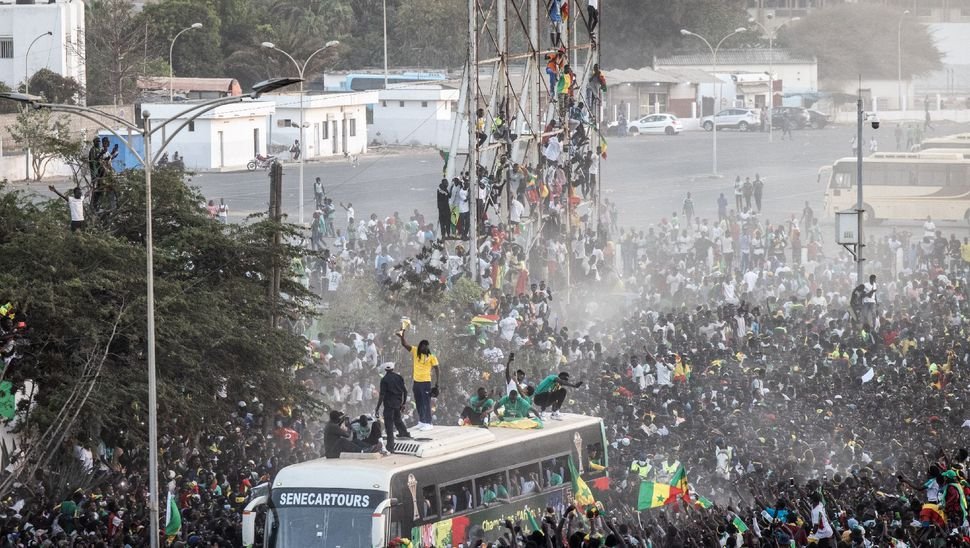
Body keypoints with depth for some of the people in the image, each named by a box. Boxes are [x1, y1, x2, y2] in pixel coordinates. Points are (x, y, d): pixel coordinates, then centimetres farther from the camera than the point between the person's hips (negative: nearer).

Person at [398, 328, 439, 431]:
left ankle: (428, 423, 0)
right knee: (418, 403, 13)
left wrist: (436, 383, -7)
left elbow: (436, 370, -4)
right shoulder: (415, 352, 3)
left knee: (426, 403, -3)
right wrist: (402, 336, -20)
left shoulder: (431, 357, -6)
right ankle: (421, 422, 24)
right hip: (416, 381, 5)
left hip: (426, 382, -5)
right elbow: (404, 344, -2)